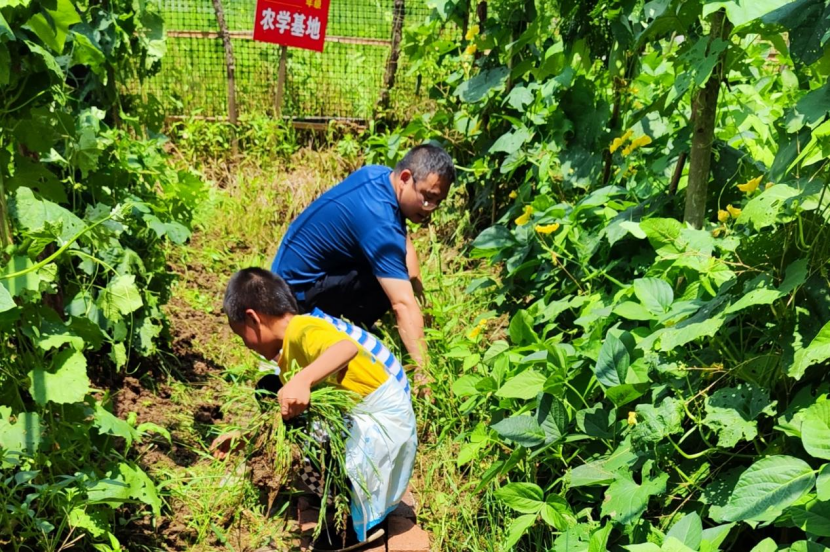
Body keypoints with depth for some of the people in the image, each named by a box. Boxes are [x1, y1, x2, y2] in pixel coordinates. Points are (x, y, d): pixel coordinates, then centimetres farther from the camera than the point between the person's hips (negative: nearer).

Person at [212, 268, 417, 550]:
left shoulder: (302, 330, -21)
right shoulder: (288, 354, 12)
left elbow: (348, 347, -44)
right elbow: (289, 415, 16)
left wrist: (302, 380, -56)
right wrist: (243, 437, 19)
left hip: (382, 416, -11)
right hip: (358, 419, 11)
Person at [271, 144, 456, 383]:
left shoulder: (378, 174, -3)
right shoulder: (379, 222, -31)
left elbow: (405, 243, 7)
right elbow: (403, 304, -37)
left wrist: (421, 296, -3)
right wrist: (422, 372, -39)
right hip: (297, 289, -10)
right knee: (390, 285, -27)